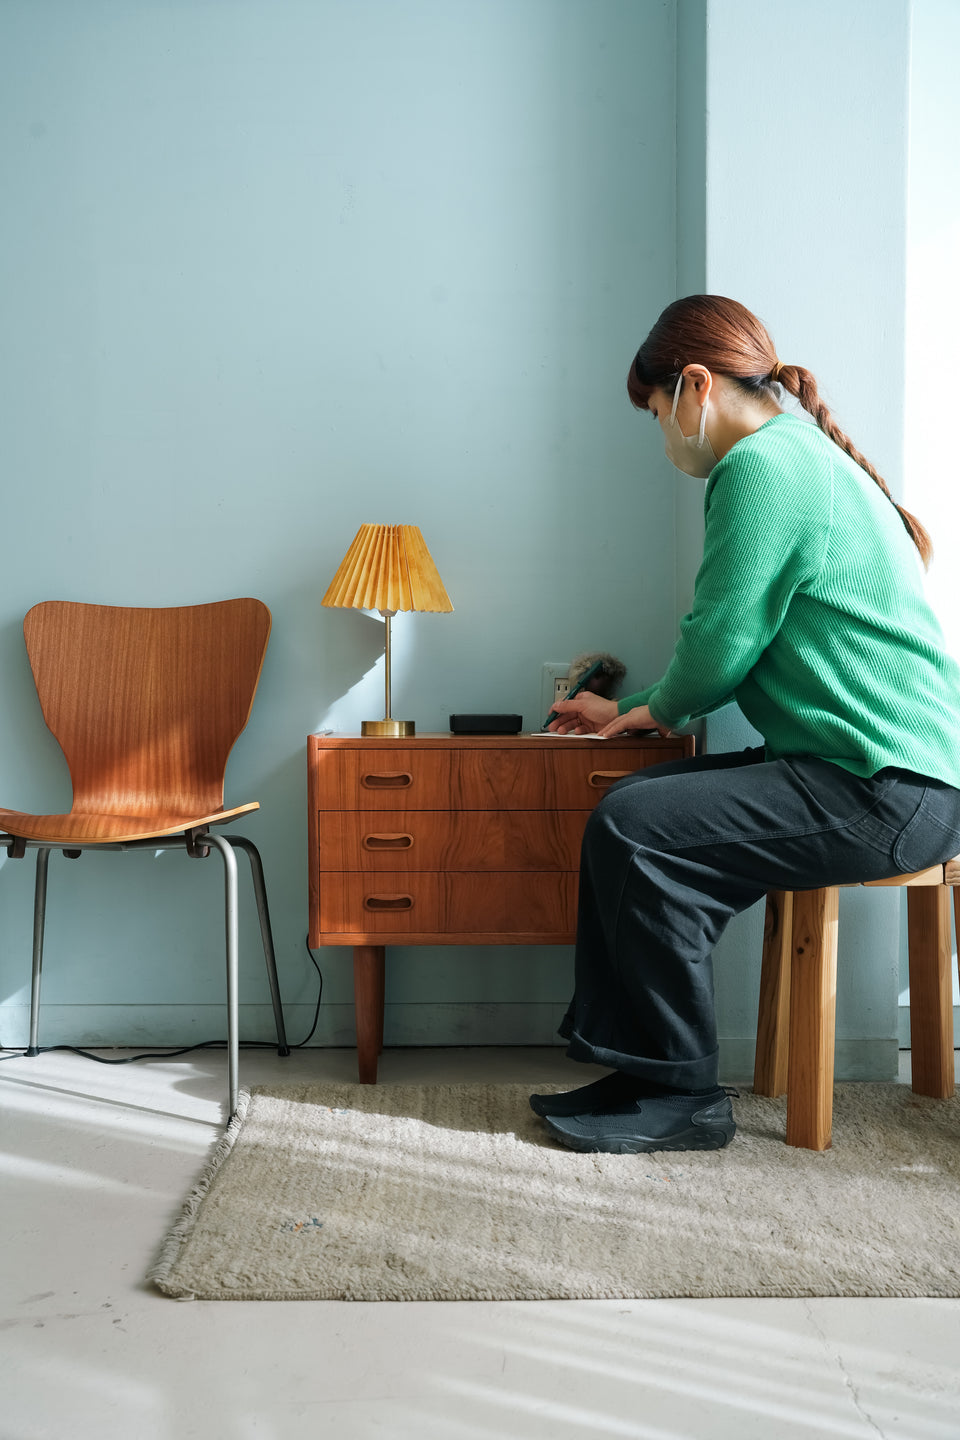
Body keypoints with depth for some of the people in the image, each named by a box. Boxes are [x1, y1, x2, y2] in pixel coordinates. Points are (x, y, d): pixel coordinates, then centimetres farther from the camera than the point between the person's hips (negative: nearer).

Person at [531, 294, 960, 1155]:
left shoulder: (763, 464, -13)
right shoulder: (804, 453, 20)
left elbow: (720, 647, -15)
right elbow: (750, 640, 25)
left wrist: (651, 714, 7)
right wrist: (634, 715, 25)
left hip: (890, 792, -11)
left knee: (635, 829, -17)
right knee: (630, 810, 6)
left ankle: (683, 1095, -3)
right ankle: (637, 1073, 10)